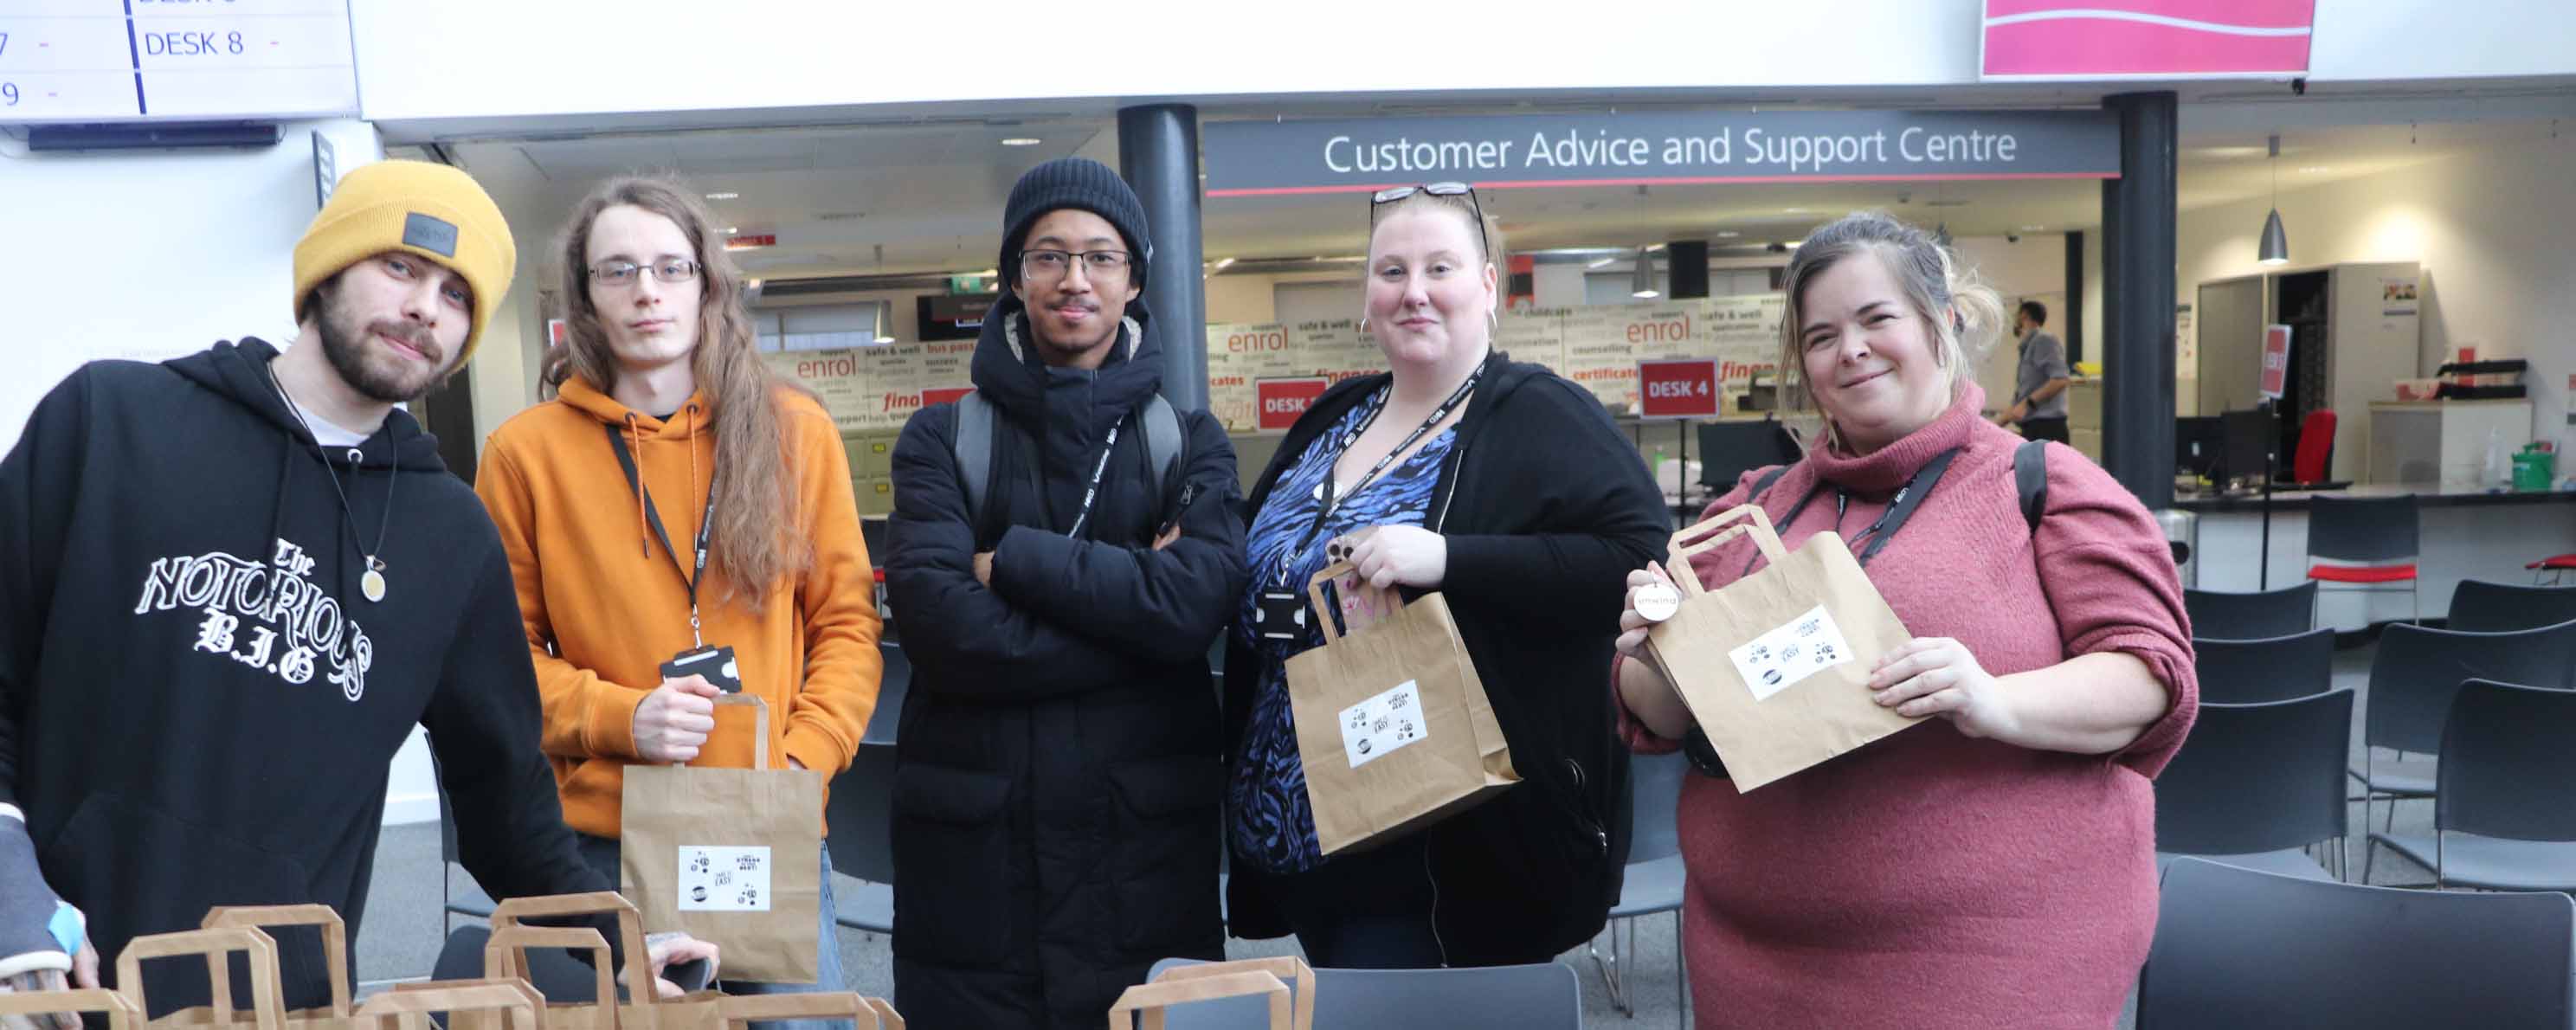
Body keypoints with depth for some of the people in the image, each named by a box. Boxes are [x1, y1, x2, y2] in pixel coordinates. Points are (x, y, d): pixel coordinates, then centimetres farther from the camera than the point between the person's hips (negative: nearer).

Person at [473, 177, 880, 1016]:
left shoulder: (795, 431, 2)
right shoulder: (526, 451, 0)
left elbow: (847, 621, 4)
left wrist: (805, 759, -8)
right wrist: (616, 718, -12)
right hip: (605, 844, -1)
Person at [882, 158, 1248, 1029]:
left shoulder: (1190, 441, 6)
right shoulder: (941, 440, 4)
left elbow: (1198, 599, -13)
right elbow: (940, 622, -13)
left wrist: (1010, 562, -10)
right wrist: (1131, 605, -12)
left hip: (1147, 837, 1)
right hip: (974, 842, 0)